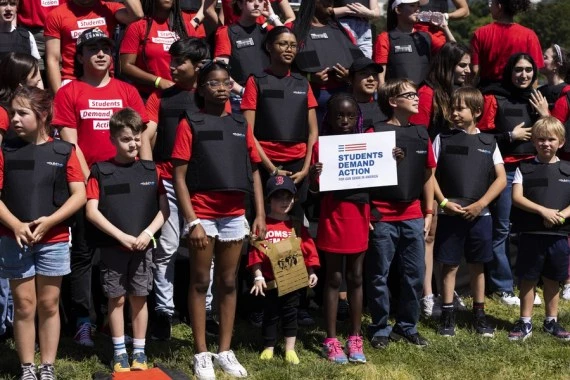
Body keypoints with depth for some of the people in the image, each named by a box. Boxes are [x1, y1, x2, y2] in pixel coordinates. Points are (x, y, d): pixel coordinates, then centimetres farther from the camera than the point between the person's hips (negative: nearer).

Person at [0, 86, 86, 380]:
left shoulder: (63, 151, 0)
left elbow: (79, 195, -3)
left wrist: (49, 221, -14)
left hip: (54, 240, 0)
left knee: (49, 304, 8)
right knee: (24, 304, 4)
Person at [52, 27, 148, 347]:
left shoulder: (127, 92, 10)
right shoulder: (69, 93, 2)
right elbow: (70, 143, -3)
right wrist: (88, 178, -10)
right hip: (86, 183, -2)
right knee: (83, 253, 2)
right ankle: (83, 323, 6)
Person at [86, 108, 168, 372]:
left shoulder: (151, 170, 5)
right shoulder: (100, 171, -2)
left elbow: (164, 209, 5)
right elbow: (92, 211, -6)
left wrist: (148, 233, -10)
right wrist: (121, 236, -13)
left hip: (143, 246, 1)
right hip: (112, 247, -1)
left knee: (139, 298, 7)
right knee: (117, 299, 5)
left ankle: (139, 351, 16)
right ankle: (119, 351, 15)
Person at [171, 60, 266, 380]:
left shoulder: (241, 125, 9)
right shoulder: (190, 124, -3)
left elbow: (254, 172, 11)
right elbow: (179, 177, -7)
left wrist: (261, 214, 1)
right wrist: (192, 221, -14)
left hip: (235, 216, 4)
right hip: (203, 215, -4)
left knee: (229, 283, 9)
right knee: (200, 283, 4)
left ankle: (225, 351, 18)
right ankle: (202, 354, 11)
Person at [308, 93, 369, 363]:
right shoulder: (321, 145, -4)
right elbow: (315, 189, -4)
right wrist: (313, 176, -25)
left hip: (359, 216, 3)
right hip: (333, 217, -3)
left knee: (356, 277, 10)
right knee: (334, 278, 4)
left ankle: (355, 338, 18)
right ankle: (331, 340, 10)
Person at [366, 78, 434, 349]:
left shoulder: (421, 134, 9)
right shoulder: (375, 133, -7)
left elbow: (428, 174, 16)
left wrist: (428, 213, 14)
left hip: (413, 217, 5)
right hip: (382, 217, -5)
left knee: (414, 274, 9)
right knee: (379, 276, 4)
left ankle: (407, 326, 23)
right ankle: (380, 329, 15)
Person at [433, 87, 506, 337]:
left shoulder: (488, 142, 5)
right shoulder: (443, 139, 3)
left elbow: (501, 179, 2)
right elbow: (430, 174, 0)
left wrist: (480, 204, -9)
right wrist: (444, 202, -12)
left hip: (479, 215, 1)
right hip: (449, 214, -1)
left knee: (477, 266, 10)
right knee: (450, 265, 3)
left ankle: (479, 314, 20)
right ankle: (448, 314, 12)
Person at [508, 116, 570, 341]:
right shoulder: (524, 169, 2)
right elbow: (517, 197, -7)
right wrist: (543, 211, -18)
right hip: (530, 233, -1)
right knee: (528, 279, 5)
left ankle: (551, 321, 24)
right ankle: (525, 323, 15)